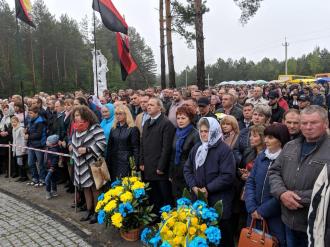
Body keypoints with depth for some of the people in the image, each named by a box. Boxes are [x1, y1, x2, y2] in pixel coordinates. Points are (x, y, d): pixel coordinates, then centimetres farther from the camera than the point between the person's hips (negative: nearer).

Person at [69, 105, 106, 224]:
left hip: (92, 163, -8)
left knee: (94, 188, 3)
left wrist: (87, 149, -23)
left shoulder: (95, 127, -15)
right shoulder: (77, 129, 12)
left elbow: (102, 143, -21)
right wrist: (72, 146, 6)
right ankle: (89, 211, 28)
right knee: (85, 187, 15)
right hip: (81, 163, 8)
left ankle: (97, 213, 15)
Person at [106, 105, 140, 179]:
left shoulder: (133, 129, -5)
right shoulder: (113, 129, 11)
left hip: (126, 162, -5)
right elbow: (109, 147, 13)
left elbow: (136, 148, -7)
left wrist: (135, 164, -12)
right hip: (114, 162, 5)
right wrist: (107, 161, 6)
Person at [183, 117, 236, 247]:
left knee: (221, 232, 6)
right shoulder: (196, 148, 9)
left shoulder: (224, 149, -11)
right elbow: (187, 169, 11)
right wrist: (193, 186, -5)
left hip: (219, 200, -5)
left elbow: (228, 176, -17)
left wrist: (208, 189, -18)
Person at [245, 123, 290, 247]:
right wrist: (252, 208, -9)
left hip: (276, 217, -5)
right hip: (255, 215, 5)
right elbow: (250, 182, 3)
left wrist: (262, 210, -13)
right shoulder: (261, 156, 3)